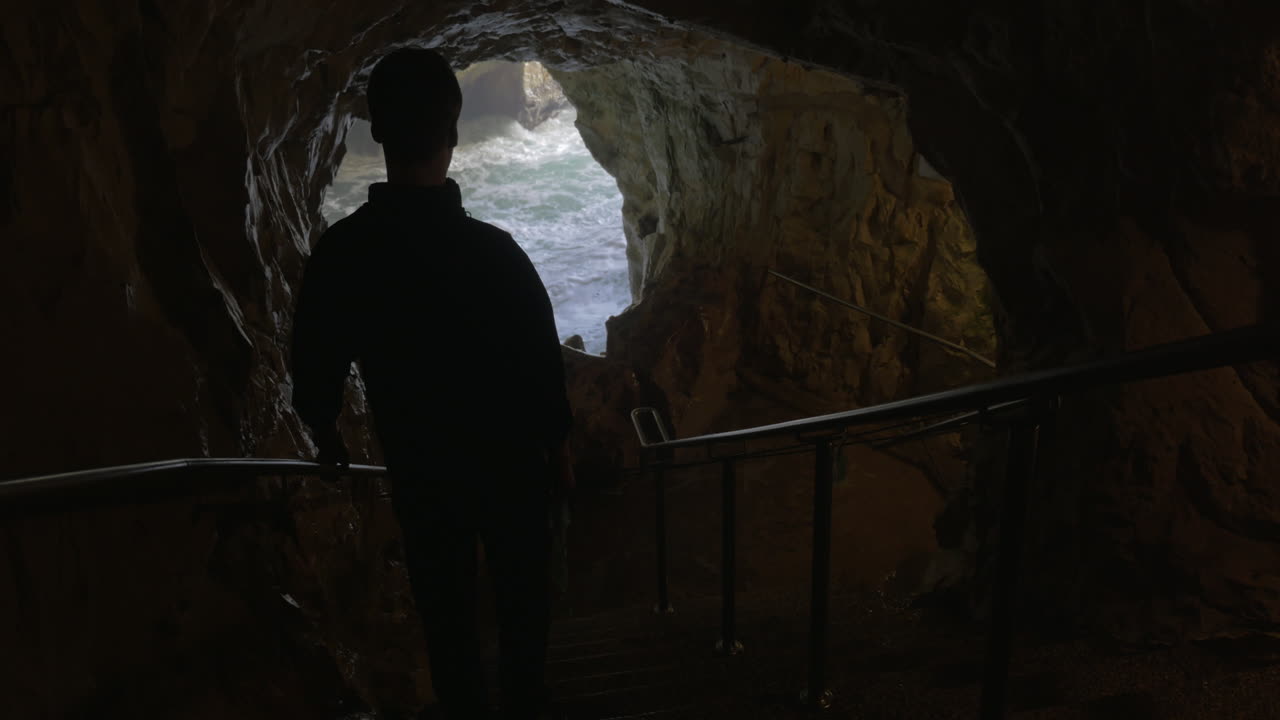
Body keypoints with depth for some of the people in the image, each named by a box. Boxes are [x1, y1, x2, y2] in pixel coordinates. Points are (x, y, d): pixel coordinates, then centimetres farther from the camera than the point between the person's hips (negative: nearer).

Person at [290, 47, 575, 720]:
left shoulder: (338, 252, -16)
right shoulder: (494, 251, -25)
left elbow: (315, 361, -2)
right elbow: (542, 367, -16)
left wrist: (324, 428, 19)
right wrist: (559, 447, 2)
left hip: (417, 471, 2)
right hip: (509, 467, -2)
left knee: (445, 613, 21)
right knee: (521, 608, 20)